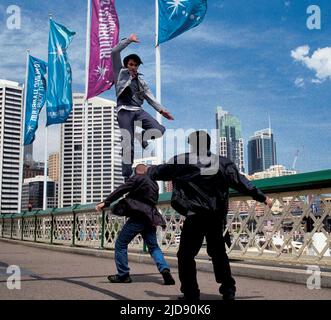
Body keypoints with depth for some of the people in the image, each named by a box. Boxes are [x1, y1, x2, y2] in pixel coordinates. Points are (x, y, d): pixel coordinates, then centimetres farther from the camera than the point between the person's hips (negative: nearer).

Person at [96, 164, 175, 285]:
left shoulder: (137, 179, -3)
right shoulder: (154, 183, 19)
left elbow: (121, 190, -11)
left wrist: (106, 202, -14)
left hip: (137, 218, -7)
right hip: (150, 219, 7)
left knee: (120, 244, 5)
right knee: (154, 247, 14)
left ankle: (123, 275, 7)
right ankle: (165, 269, -6)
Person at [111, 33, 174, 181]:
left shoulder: (140, 80, 23)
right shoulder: (120, 73, 12)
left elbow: (149, 96, 18)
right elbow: (114, 52, 3)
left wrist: (161, 109, 8)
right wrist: (129, 40, 5)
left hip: (138, 111, 4)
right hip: (124, 111, -4)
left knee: (159, 130, -16)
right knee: (128, 144, -9)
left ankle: (142, 136, 14)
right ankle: (126, 176, -2)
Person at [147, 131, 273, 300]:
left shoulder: (182, 162, -2)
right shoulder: (223, 163, 5)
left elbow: (159, 172, 12)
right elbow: (242, 183, 6)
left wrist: (148, 170, 35)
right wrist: (262, 198, 14)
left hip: (195, 216, -4)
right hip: (217, 217, 5)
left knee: (186, 255, 5)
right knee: (218, 252, 20)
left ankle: (190, 293, 3)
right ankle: (228, 289, 23)